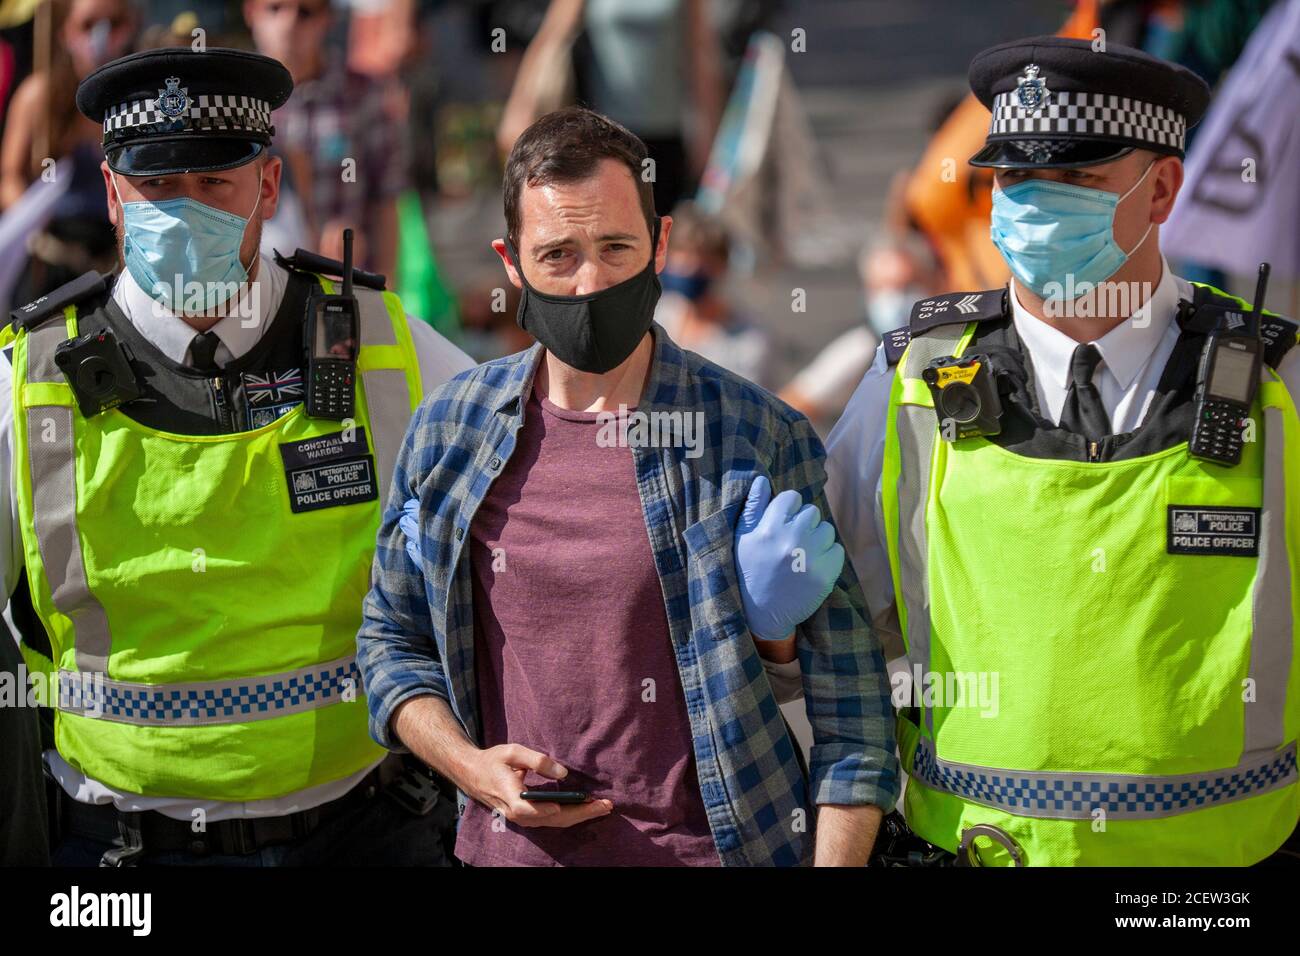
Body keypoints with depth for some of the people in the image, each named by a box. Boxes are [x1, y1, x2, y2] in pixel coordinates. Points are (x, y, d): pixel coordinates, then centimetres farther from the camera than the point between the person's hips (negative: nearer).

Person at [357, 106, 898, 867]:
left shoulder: (759, 437, -7)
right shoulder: (449, 432, 2)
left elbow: (847, 697, -6)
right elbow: (392, 642, 11)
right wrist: (468, 765, -6)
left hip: (709, 845, -2)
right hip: (512, 848, 2)